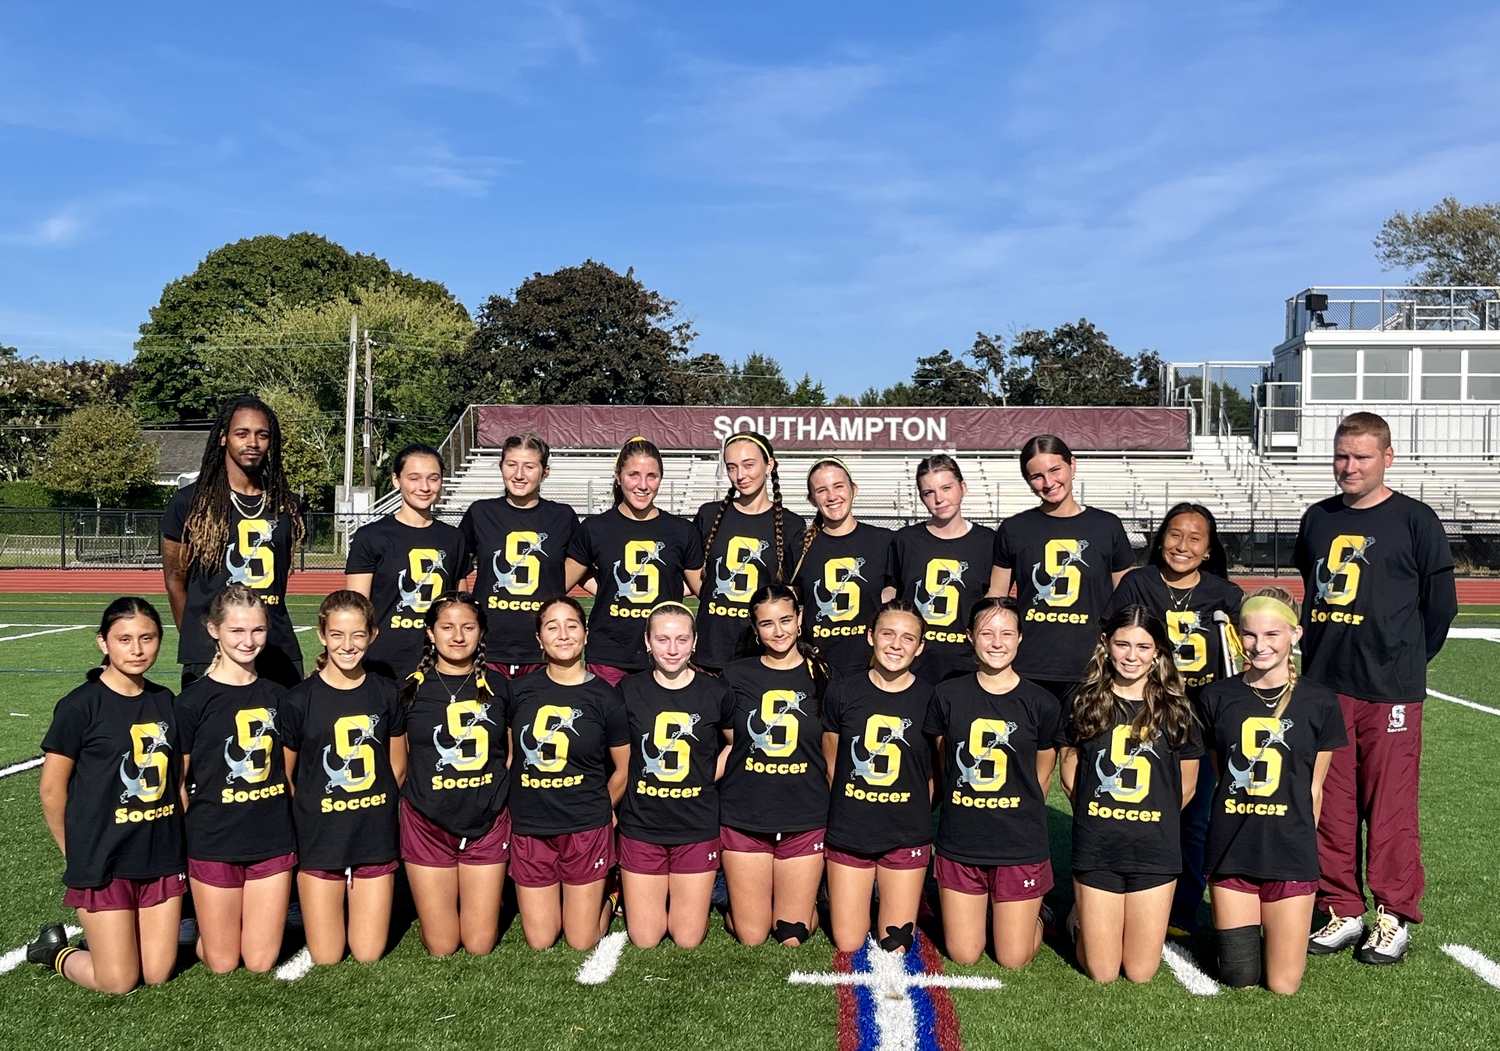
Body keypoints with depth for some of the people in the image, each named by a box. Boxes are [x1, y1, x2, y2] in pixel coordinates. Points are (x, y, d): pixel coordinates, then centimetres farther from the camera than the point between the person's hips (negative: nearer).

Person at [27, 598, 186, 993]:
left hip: (162, 857, 5)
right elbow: (52, 788, -6)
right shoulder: (81, 706, -12)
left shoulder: (165, 702, 4)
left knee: (158, 974, 8)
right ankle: (56, 950, 28)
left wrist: (173, 839, 7)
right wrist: (76, 852, 1)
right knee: (118, 982, 1)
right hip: (102, 861, -5)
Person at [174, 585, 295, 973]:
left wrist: (289, 823, 7)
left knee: (261, 962, 8)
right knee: (222, 963, 7)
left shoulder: (276, 696, 4)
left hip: (274, 841, 3)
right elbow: (177, 782, -3)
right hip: (213, 844, -3)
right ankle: (199, 925, 35)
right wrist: (189, 838, -5)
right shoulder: (194, 700, -7)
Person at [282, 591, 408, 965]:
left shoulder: (386, 693, -1)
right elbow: (283, 775, -1)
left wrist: (372, 812, 3)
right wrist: (307, 818, -2)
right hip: (319, 840, -1)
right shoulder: (300, 699, -8)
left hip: (375, 839, 2)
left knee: (368, 955, 7)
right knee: (325, 958, 6)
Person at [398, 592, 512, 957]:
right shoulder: (412, 688, -2)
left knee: (479, 945, 5)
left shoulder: (498, 686, 2)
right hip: (427, 823, -1)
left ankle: (489, 896, 34)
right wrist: (413, 797, -1)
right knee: (441, 947, 5)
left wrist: (498, 796, 2)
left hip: (488, 822, 1)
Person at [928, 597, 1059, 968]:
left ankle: (1034, 913, 37)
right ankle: (980, 910, 39)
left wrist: (1017, 823, 8)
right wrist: (967, 816, 5)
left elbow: (1041, 776, 5)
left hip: (1020, 848, -1)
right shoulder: (948, 695, -4)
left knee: (1014, 959, 7)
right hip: (959, 844, 1)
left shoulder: (1041, 704, -7)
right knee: (963, 956, 9)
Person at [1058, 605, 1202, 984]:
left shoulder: (1175, 709, -1)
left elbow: (1186, 786, 7)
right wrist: (1097, 815, 3)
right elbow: (1069, 772, 7)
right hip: (1095, 849, 0)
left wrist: (1151, 821, 8)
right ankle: (1081, 921, 34)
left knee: (1140, 973, 7)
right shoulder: (1085, 702, 0)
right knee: (1101, 973, 5)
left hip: (1154, 852, 1)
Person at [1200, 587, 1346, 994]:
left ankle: (1276, 926, 32)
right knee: (1239, 980, 5)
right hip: (1230, 852, 1)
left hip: (1291, 855, -1)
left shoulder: (1319, 703, -2)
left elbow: (1313, 789, 4)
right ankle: (1244, 928, 34)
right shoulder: (1218, 697, 0)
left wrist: (1303, 843, 6)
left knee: (1283, 985, 3)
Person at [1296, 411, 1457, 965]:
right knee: (1329, 807, 8)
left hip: (1389, 692, -4)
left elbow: (1441, 603, 1)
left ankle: (1395, 918, 16)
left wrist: (1406, 661, 6)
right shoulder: (1317, 519, 10)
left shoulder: (1415, 520, -3)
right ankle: (1342, 911, 21)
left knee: (1390, 808, 2)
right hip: (1323, 687, 5)